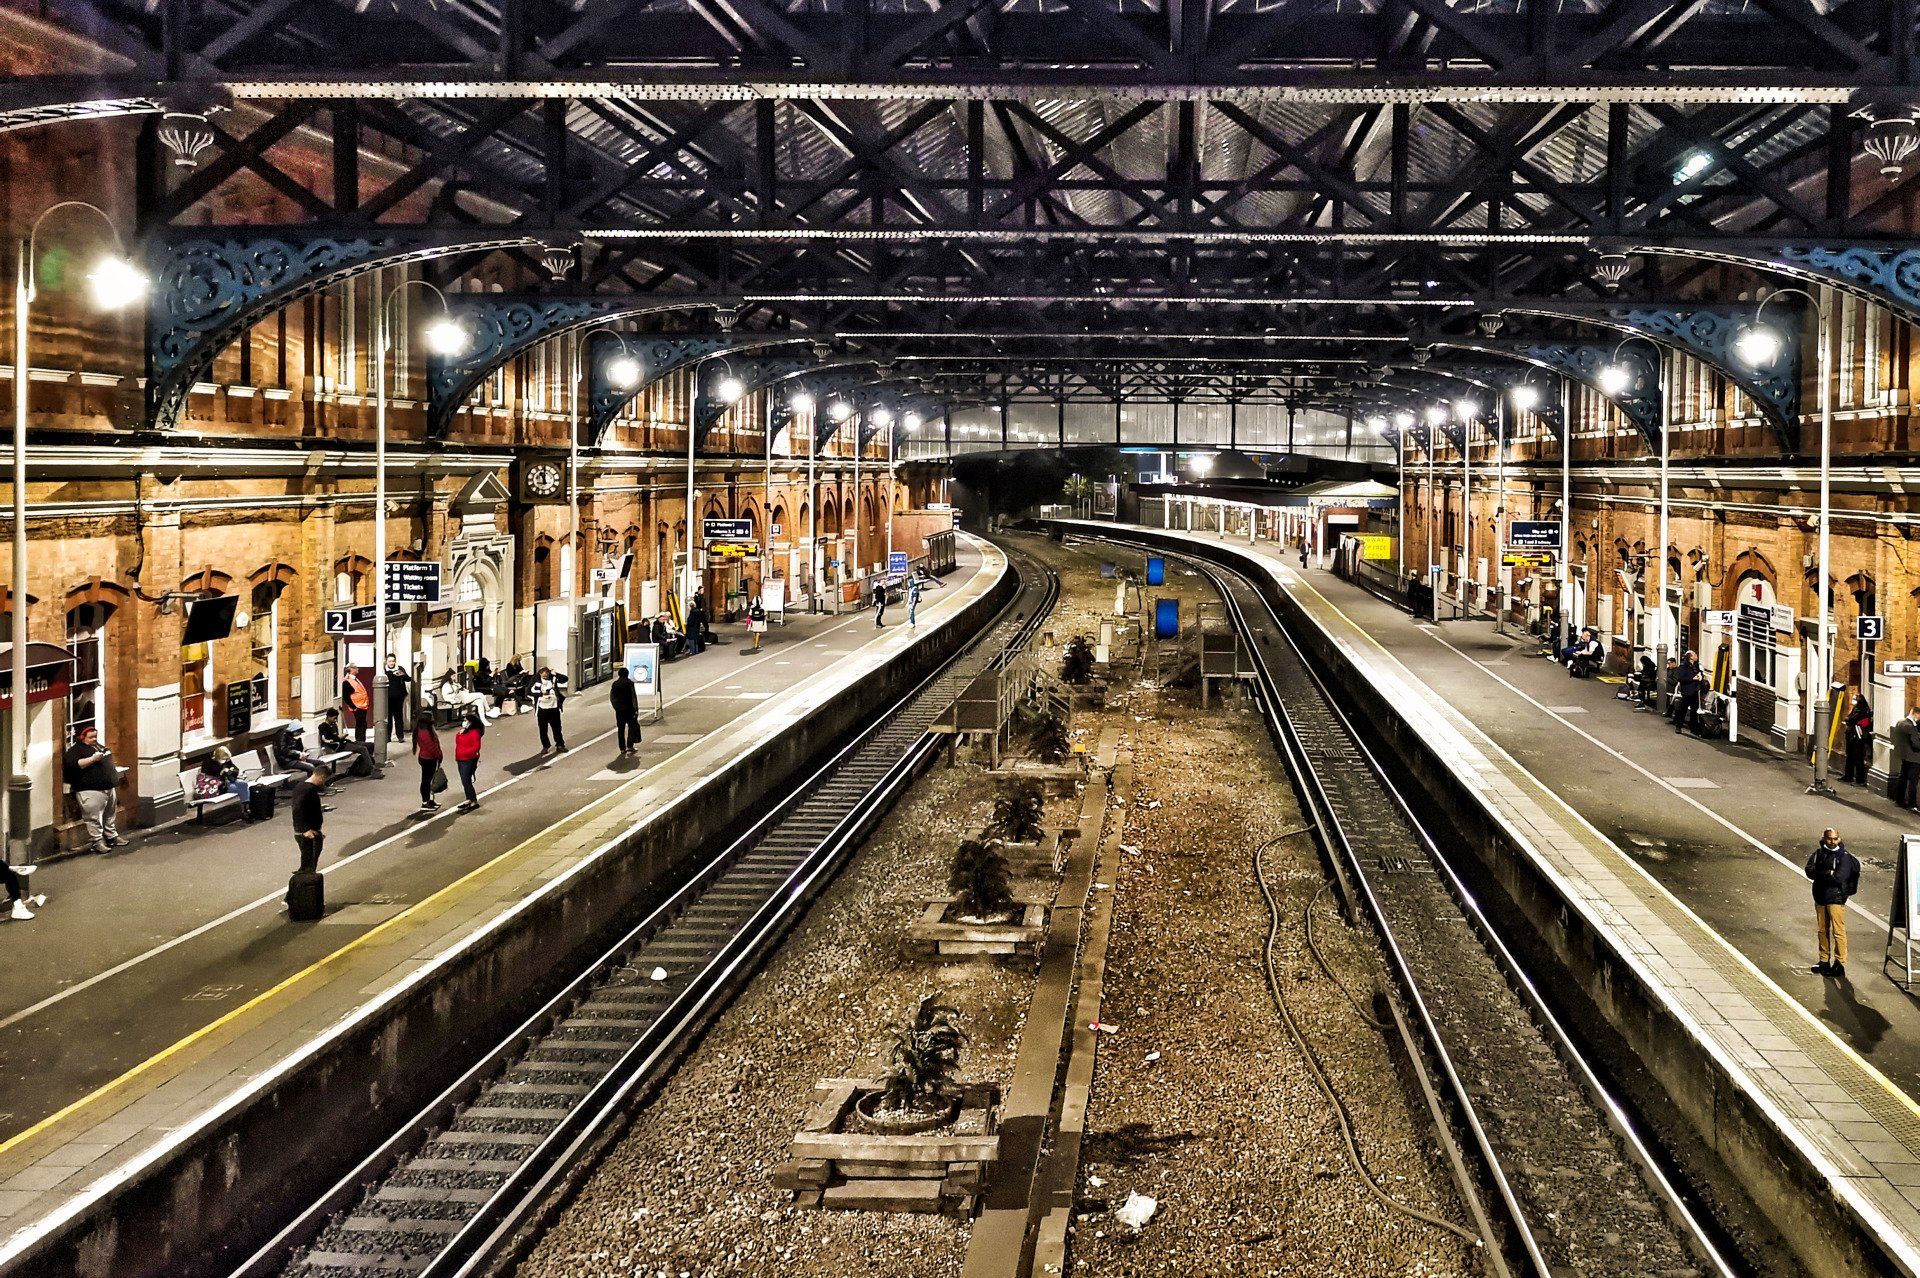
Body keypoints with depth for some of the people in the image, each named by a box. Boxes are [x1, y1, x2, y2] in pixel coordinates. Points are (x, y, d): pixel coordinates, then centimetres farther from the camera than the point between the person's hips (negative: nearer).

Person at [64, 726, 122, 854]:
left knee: (110, 815, 15)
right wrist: (92, 759, -23)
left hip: (110, 787, 8)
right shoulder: (76, 750, -5)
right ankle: (96, 842, -5)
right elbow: (72, 765, -21)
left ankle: (112, 836, 26)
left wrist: (115, 778, 22)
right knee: (94, 817, -10)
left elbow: (109, 761, 32)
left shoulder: (99, 746, 20)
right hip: (91, 790, -8)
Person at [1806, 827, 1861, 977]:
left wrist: (1819, 874, -12)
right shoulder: (1819, 853, 7)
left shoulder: (1844, 857, -10)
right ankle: (1824, 961, 25)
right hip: (1820, 897, 6)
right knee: (1822, 930, 14)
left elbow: (1839, 878, -21)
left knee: (1838, 931, -6)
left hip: (1836, 898, -6)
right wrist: (1828, 874, -17)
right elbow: (1809, 870, -4)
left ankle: (1840, 964, -1)